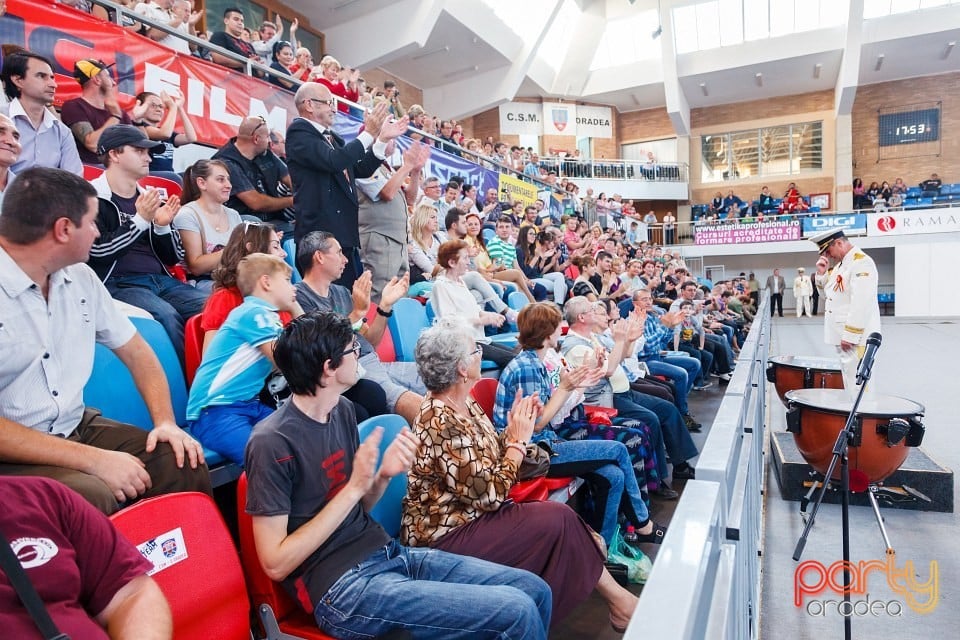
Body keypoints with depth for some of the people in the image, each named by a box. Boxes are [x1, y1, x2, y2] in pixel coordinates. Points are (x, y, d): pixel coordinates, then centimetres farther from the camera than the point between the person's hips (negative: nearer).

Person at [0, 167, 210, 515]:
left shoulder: (80, 278, 5)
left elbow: (134, 349, 11)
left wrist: (166, 421, -3)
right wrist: (93, 459, -23)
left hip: (78, 428, 6)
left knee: (185, 466, -12)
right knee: (93, 496, -33)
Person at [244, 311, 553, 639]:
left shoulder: (342, 409, 5)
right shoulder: (272, 442, -17)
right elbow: (275, 564, -14)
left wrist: (384, 475, -8)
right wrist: (354, 486, -19)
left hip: (388, 553, 7)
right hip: (343, 587, -7)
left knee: (535, 590, 2)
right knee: (516, 613, -16)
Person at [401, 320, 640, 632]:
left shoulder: (464, 403, 2)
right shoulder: (442, 424, -27)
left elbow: (490, 455, 6)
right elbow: (491, 494, -25)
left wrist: (514, 428, -10)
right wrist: (520, 439, -15)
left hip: (466, 515, 8)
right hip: (446, 534, -8)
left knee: (561, 515, -4)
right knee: (557, 521, -12)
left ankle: (614, 595, 9)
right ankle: (615, 598, 7)